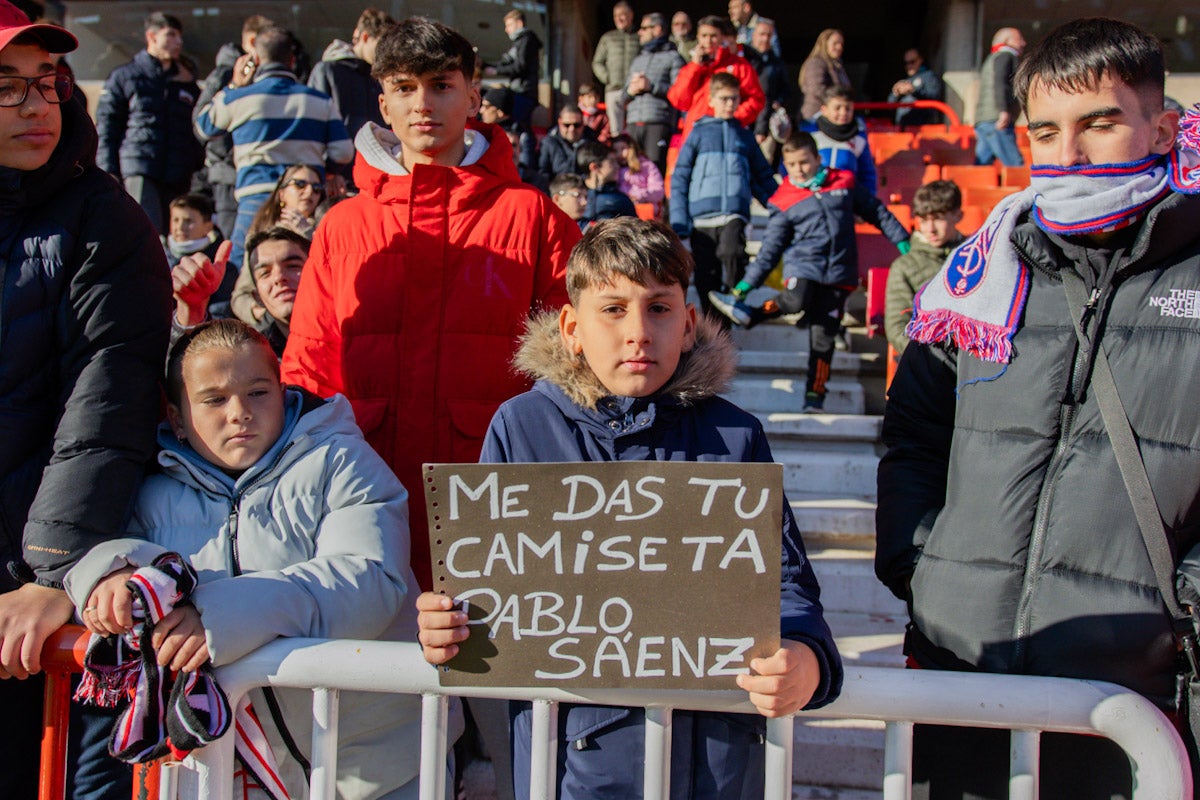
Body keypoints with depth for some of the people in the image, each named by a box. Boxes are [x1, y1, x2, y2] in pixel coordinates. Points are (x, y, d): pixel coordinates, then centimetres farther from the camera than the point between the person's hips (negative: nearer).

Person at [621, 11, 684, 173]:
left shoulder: (672, 57, 8)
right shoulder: (637, 59, 29)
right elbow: (623, 98, 26)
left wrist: (651, 86, -8)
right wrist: (630, 90, 4)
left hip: (658, 124, -6)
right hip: (633, 124, 6)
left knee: (655, 170, -14)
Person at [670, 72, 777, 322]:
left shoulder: (745, 136, 17)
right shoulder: (699, 133, 11)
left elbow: (763, 178, 22)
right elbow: (679, 177, 7)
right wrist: (679, 221, -4)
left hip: (734, 213, 0)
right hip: (701, 217, 0)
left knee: (731, 253, -30)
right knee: (707, 278, 1)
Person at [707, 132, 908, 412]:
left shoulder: (844, 184, 8)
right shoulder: (784, 202, 5)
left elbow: (877, 212, 18)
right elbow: (770, 248, 8)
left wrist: (903, 242, 16)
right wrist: (746, 284, 2)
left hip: (838, 274, 1)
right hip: (803, 265, -1)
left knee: (823, 335, -1)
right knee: (795, 300, -35)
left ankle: (815, 396, 8)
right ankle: (748, 314, -14)